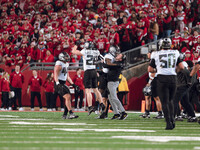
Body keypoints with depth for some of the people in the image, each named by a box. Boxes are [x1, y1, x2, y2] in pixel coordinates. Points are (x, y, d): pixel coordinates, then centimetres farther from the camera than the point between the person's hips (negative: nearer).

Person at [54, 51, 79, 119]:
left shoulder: (66, 65, 17)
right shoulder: (59, 65, -12)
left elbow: (67, 76, 25)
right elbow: (55, 75, -21)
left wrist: (72, 84, 19)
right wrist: (58, 84, -33)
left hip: (63, 84, 10)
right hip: (59, 84, -10)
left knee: (68, 98, 4)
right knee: (67, 97, -19)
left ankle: (65, 115, 10)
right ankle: (71, 113, -23)